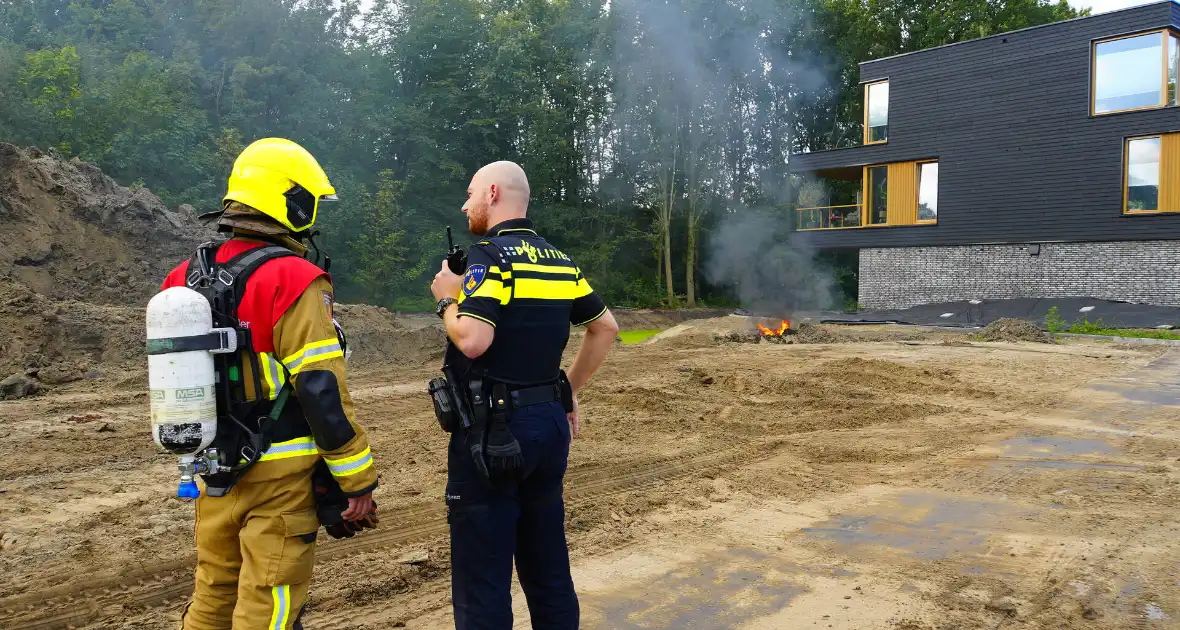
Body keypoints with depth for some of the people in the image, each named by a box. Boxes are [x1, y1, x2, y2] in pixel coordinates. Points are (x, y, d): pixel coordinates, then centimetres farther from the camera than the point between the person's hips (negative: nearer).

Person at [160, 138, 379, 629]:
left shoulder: (186, 277, 7)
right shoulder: (293, 281, -17)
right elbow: (323, 392, -20)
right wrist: (358, 481, -13)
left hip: (215, 475, 7)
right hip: (280, 477, -7)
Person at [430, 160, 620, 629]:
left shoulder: (490, 255, -12)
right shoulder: (560, 262, 11)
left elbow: (472, 340, -24)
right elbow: (606, 327, 17)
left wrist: (447, 299, -5)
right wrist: (570, 390, 20)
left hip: (492, 430, -7)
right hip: (549, 421, 8)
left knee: (482, 574, 2)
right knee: (548, 564, 17)